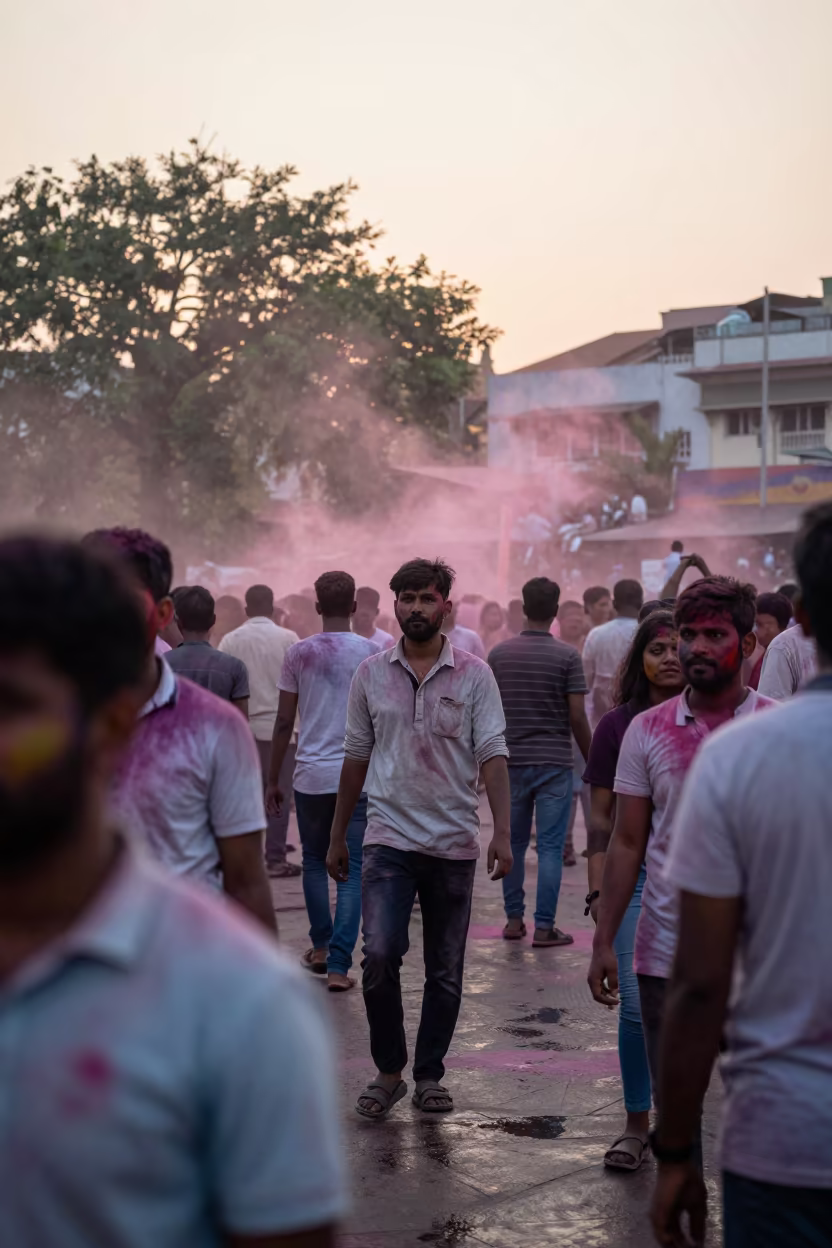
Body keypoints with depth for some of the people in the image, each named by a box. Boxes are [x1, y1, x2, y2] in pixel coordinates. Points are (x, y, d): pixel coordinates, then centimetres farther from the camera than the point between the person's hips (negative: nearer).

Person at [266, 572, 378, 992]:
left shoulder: (299, 653, 1)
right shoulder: (372, 653, 0)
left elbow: (284, 723, 2)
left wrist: (273, 780, 10)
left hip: (311, 775, 1)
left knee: (314, 862, 18)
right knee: (351, 870, 1)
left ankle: (321, 948, 27)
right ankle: (338, 965, -4)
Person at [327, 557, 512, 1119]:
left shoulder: (474, 674, -1)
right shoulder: (371, 673, 4)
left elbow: (493, 755, -4)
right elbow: (357, 756, 11)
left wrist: (503, 831, -14)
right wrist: (338, 835, 14)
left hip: (454, 842, 0)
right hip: (390, 837, 0)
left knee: (446, 971, 8)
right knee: (380, 956, -14)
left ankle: (430, 1074, 23)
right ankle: (389, 1071, 4)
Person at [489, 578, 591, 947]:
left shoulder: (499, 653, 2)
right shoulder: (567, 655, -7)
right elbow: (577, 716, -8)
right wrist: (591, 759, 4)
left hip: (511, 761, 3)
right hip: (554, 762, -3)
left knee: (513, 843, 13)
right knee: (550, 847, 1)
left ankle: (514, 919, 18)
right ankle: (544, 927, 0)